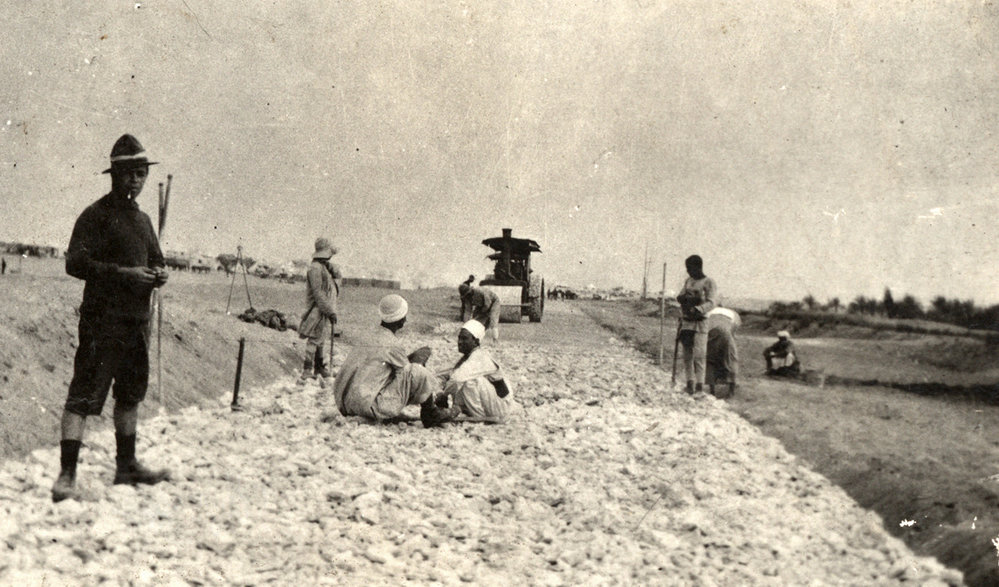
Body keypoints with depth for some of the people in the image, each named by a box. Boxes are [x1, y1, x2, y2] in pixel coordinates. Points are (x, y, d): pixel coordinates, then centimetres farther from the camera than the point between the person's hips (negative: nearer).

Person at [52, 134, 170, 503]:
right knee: (84, 395, -11)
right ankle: (66, 476, -13)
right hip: (103, 320, -8)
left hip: (137, 320, 9)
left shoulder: (142, 219, 18)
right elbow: (75, 263, -16)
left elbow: (156, 259, 28)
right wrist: (124, 273, -22)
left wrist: (159, 273, 4)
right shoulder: (96, 215, -7)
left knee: (131, 394, 16)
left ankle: (127, 466, 28)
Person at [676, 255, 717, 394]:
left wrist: (697, 309, -28)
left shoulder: (708, 282, -4)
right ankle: (690, 382, 12)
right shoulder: (688, 281, 16)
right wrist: (684, 297, -8)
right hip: (686, 321, 6)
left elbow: (711, 302, -13)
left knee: (699, 354, -9)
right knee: (687, 354, 5)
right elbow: (679, 297, 16)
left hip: (700, 322, -6)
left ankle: (700, 384, -6)